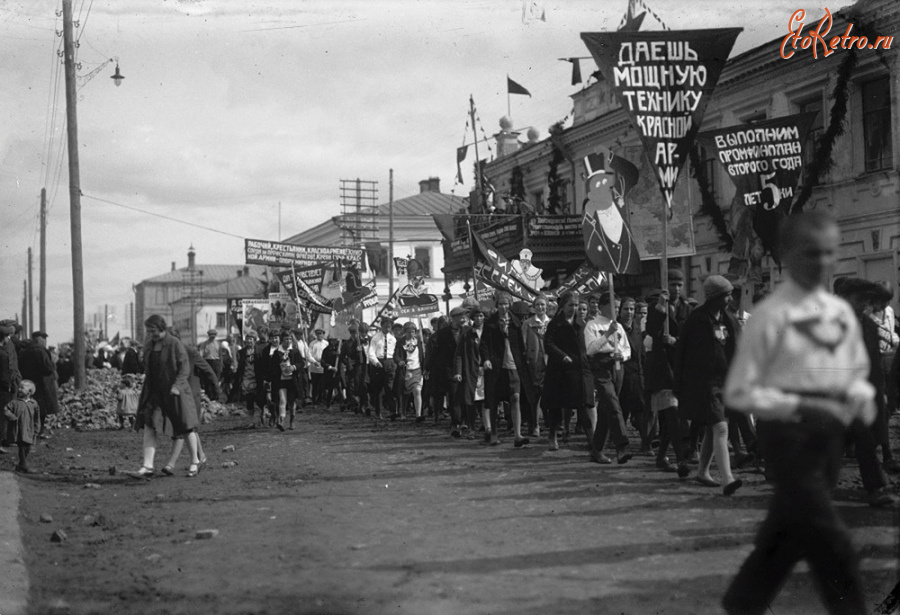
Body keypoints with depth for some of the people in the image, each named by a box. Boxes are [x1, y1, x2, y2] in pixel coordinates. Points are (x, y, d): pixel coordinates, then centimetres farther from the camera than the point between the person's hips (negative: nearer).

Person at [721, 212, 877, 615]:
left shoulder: (842, 313, 7)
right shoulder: (770, 316, -11)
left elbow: (856, 374, 20)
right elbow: (739, 392, -10)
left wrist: (859, 397, -2)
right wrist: (798, 405, -19)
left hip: (831, 434, 6)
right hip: (790, 434, -6)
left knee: (785, 537, 15)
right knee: (829, 539, -10)